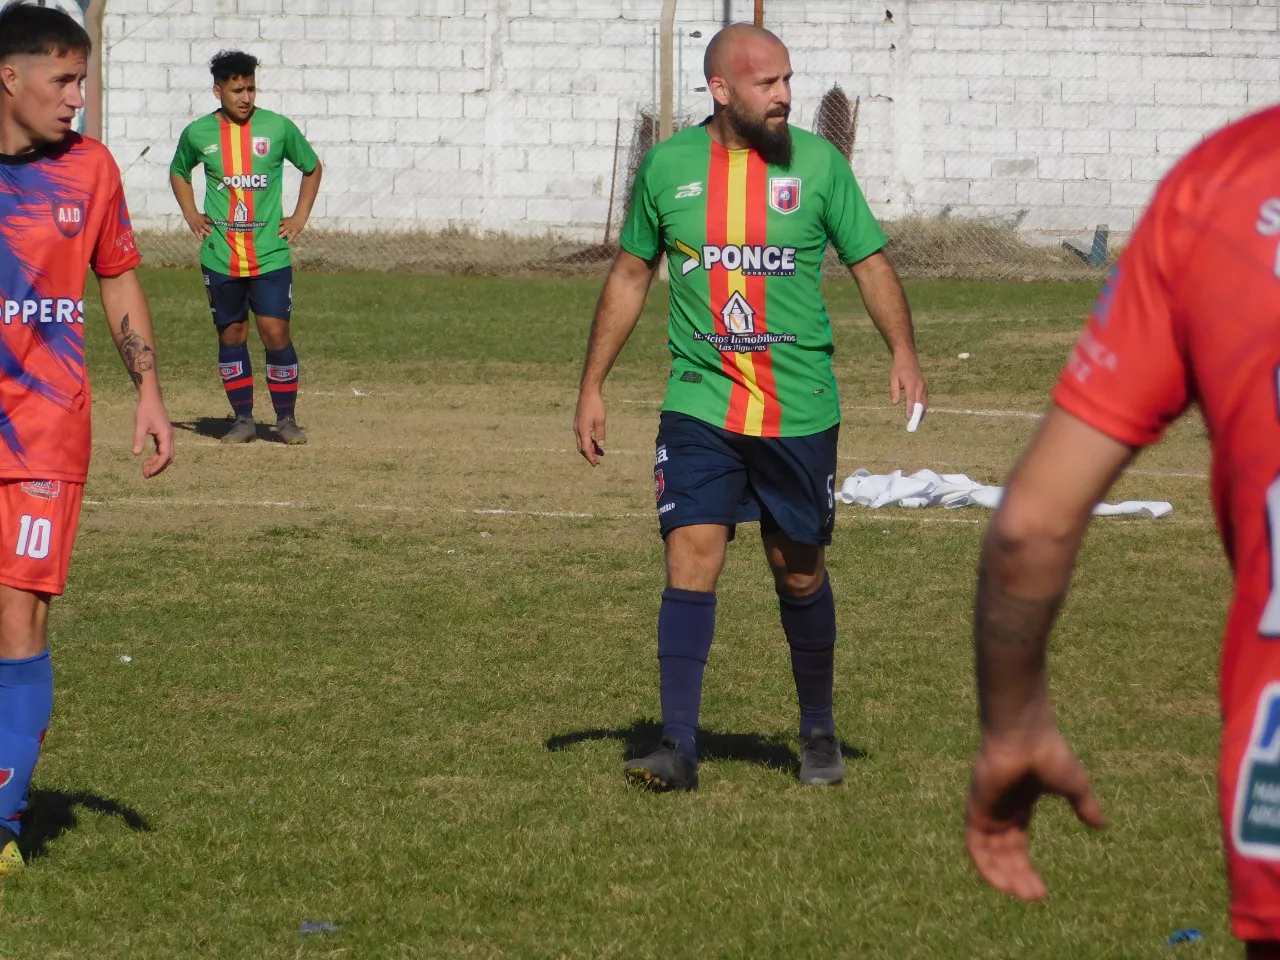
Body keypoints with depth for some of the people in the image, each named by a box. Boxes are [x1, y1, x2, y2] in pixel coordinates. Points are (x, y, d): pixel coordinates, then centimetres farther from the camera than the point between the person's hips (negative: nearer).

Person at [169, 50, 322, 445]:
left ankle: (285, 419, 4)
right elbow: (178, 172, 22)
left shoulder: (279, 128, -2)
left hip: (270, 254, -1)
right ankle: (243, 419, 15)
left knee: (276, 332, -7)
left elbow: (312, 168, 14)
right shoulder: (198, 133, 1)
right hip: (220, 257, 2)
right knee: (231, 334, 6)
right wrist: (191, 215, 9)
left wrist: (299, 217, 6)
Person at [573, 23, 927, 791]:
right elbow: (632, 274, 13)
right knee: (691, 560, -11)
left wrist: (904, 351, -13)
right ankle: (679, 746, -9)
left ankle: (819, 733, 28)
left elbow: (870, 261, 4)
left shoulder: (817, 163, -1)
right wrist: (593, 385, 11)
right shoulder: (668, 167, 2)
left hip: (801, 411, 0)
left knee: (800, 574, 9)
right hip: (700, 406, 0)